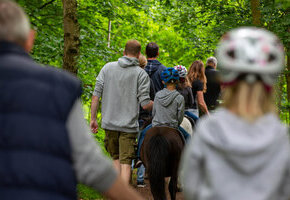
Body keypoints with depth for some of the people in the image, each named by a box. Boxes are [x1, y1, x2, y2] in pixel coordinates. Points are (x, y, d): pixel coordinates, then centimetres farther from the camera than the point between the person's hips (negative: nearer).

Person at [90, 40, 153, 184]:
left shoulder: (108, 68, 3)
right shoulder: (141, 74, -5)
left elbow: (96, 96, 0)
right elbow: (145, 104, -8)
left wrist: (93, 118, 7)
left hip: (109, 123, 3)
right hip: (129, 125, -3)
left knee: (116, 158, 19)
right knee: (125, 162, 0)